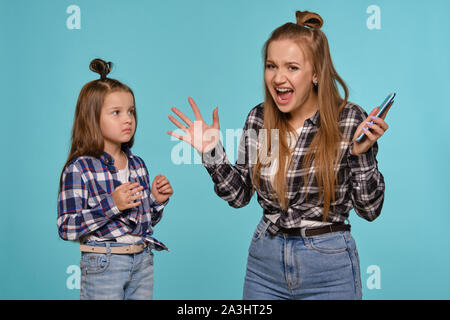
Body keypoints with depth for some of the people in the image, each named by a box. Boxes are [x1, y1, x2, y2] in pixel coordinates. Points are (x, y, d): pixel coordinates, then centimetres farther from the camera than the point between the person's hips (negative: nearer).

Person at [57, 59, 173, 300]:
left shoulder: (137, 165, 8)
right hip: (103, 265, -6)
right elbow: (67, 228, -17)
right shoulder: (79, 168, -11)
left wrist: (157, 201, -2)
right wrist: (111, 205, -24)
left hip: (142, 261, 6)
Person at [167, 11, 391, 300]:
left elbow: (370, 210, -9)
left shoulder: (350, 120, -12)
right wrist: (213, 153, -6)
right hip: (265, 259, 4)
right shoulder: (258, 119, -2)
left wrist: (362, 154, -22)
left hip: (328, 266, -3)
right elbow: (240, 195, 6)